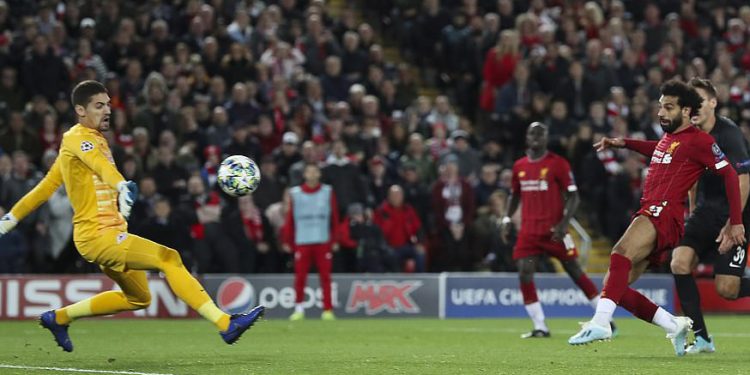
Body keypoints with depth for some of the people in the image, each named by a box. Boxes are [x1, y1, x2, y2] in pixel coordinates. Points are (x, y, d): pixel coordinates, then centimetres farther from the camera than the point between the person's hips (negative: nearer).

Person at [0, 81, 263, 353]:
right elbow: (100, 164, -34)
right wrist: (123, 186, -54)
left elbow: (46, 186, 25)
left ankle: (59, 318, 29)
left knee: (138, 298, 19)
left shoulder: (95, 139, 18)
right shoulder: (77, 138, -10)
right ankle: (225, 324, -26)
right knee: (168, 258, -21)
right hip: (98, 236, -10)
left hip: (111, 233, 10)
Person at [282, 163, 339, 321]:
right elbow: (289, 218, 6)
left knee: (325, 276, -2)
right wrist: (287, 241, 3)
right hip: (301, 241, 0)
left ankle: (327, 309, 1)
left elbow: (334, 217, 8)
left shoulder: (327, 192, 7)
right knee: (300, 276, -3)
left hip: (323, 241, 0)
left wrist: (334, 240, 4)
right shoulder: (295, 193, 5)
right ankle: (299, 309, 6)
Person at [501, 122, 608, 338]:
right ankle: (540, 327, -3)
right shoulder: (519, 166, 11)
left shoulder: (558, 163, -4)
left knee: (575, 272, -1)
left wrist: (564, 223, -16)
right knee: (524, 274, -9)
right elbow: (515, 195, 25)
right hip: (529, 229, 4)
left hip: (554, 229, -4)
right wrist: (507, 219, 11)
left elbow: (573, 197, -5)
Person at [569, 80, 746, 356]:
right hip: (648, 213, 10)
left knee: (621, 253, -35)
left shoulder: (699, 140, -2)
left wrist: (736, 224, -8)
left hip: (664, 212, -10)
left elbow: (730, 175, -4)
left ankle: (600, 323, -49)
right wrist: (624, 144, 39)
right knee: (614, 287, 1)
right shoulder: (668, 137, 24)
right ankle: (674, 326, 7)